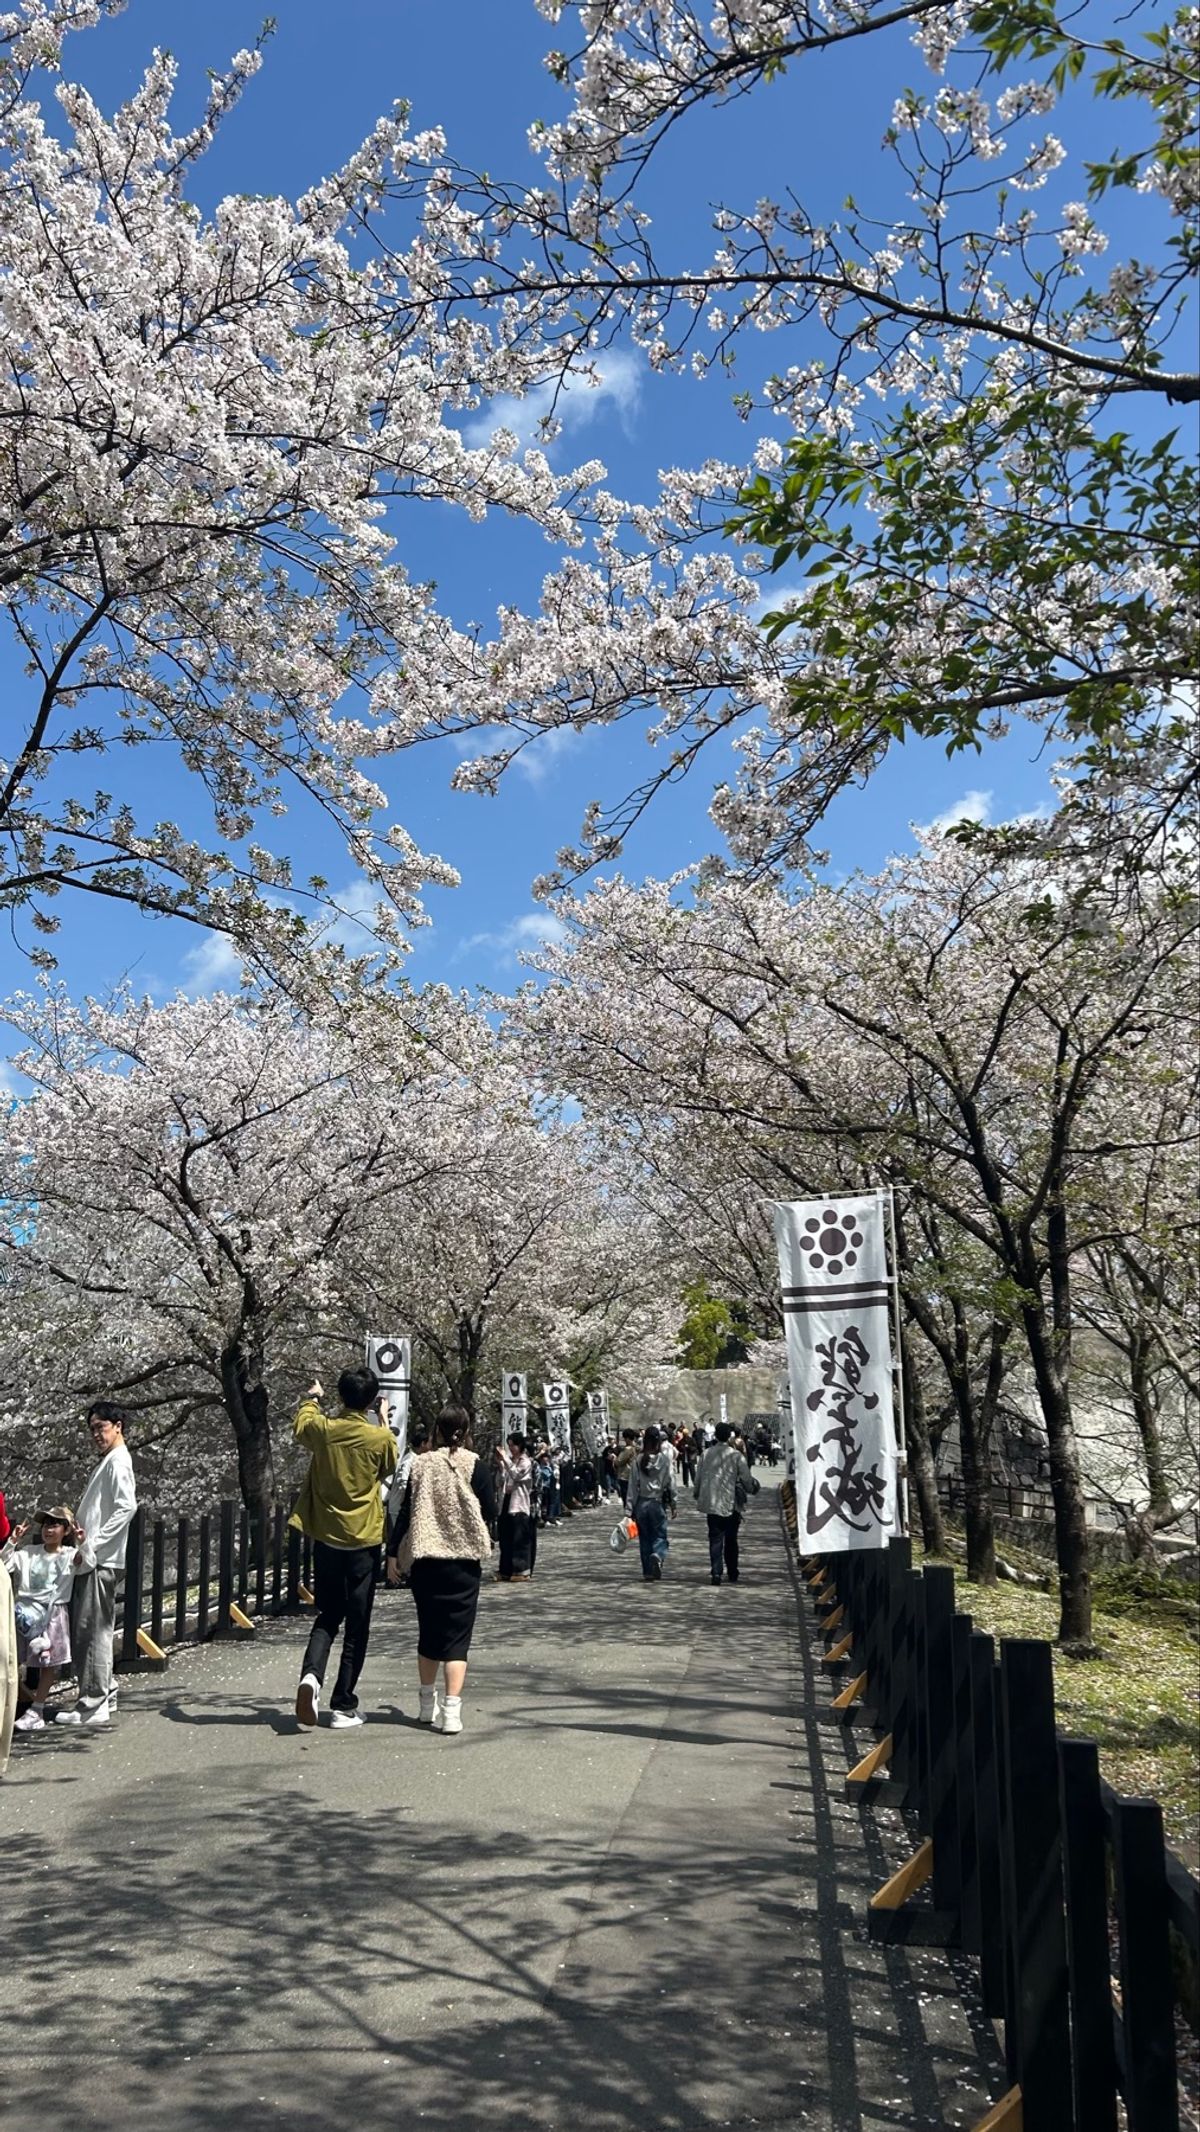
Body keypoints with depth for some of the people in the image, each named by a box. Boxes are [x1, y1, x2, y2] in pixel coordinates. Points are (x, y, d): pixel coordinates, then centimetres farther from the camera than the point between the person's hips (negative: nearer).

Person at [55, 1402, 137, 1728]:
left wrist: (92, 1546, -21)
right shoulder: (106, 1462, 19)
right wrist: (79, 1531, 3)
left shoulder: (118, 1462, -10)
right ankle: (104, 1693, 24)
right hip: (90, 1559, 10)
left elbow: (126, 1507, -21)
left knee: (93, 1631, -7)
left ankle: (92, 1706, -3)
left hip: (100, 1560, -10)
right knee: (88, 1631, 15)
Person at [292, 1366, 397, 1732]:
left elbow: (301, 1428, 18)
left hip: (325, 1538, 2)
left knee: (327, 1616, 16)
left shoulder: (321, 1429, -7)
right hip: (363, 1540, -2)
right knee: (357, 1625, 8)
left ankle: (311, 1674, -10)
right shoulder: (381, 1438, -12)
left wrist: (310, 1399, 38)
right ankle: (343, 1705, 9)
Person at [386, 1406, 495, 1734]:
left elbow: (405, 1511, 1)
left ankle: (428, 1705, 28)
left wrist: (393, 1553, 5)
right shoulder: (475, 1467, -5)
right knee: (457, 1636, 0)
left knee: (428, 1632, 17)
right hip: (463, 1560, -2)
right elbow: (488, 1514, -1)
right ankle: (451, 1711, -11)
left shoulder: (422, 1465, 1)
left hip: (424, 1559, 2)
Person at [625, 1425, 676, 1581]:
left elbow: (633, 1485, -3)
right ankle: (657, 1556, -23)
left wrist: (631, 1508, 3)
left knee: (645, 1538, 13)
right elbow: (671, 1483, -5)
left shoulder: (638, 1461, -4)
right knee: (660, 1535, 8)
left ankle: (649, 1573, 15)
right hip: (658, 1503, -2)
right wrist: (673, 1504, 4)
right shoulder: (665, 1459, -7)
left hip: (641, 1503, 2)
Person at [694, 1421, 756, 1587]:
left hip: (711, 1503, 2)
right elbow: (747, 1479, -5)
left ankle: (716, 1572, -4)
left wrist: (697, 1494, 25)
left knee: (715, 1538, 6)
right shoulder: (735, 1455, -9)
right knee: (731, 1539, 13)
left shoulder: (707, 1454, 1)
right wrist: (752, 1488, 17)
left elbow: (698, 1478, 8)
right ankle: (732, 1573, 20)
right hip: (730, 1504, -2)